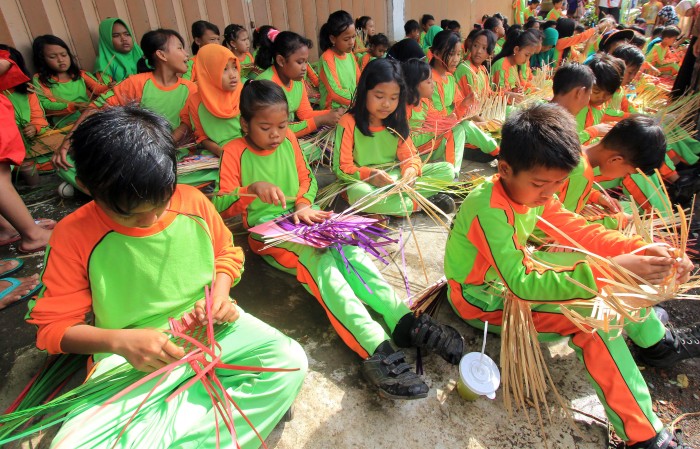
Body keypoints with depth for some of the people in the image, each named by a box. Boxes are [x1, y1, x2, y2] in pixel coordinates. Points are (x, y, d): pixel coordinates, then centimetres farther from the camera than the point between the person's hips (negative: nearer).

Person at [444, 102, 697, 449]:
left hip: (510, 278, 8)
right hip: (483, 301, -8)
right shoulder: (489, 210, -34)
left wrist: (642, 250, -21)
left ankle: (656, 342, 21)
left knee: (618, 269, 4)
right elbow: (521, 284, -38)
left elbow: (580, 231, -5)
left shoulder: (532, 189, -7)